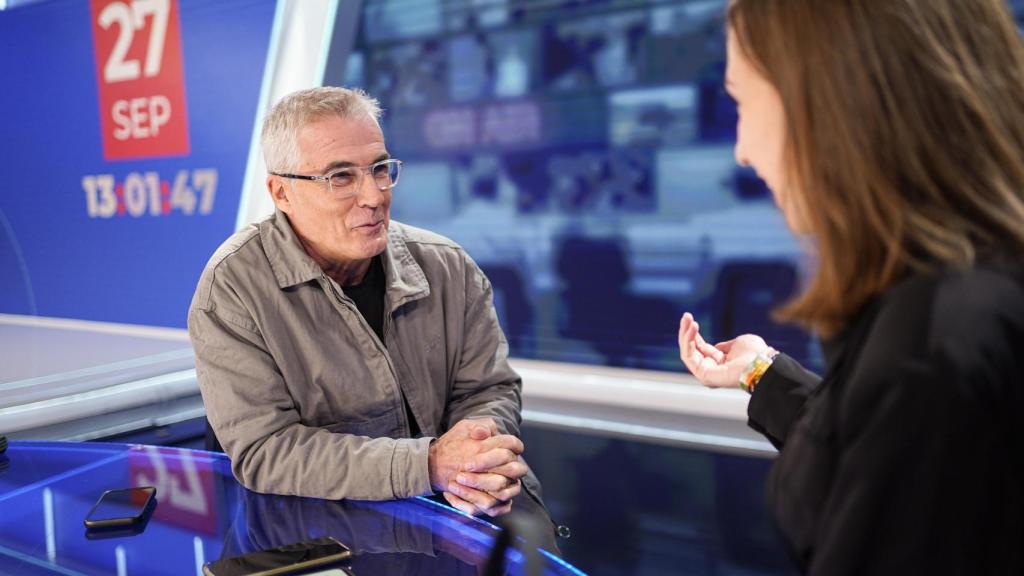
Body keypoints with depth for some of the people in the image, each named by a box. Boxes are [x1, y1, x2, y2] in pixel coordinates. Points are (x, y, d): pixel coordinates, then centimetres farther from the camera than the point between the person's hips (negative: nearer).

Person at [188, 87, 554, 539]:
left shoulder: (447, 267, -1)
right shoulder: (232, 289, -13)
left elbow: (488, 388, 4)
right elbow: (263, 451, -18)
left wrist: (480, 464, -19)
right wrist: (428, 464, -27)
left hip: (458, 511, 3)